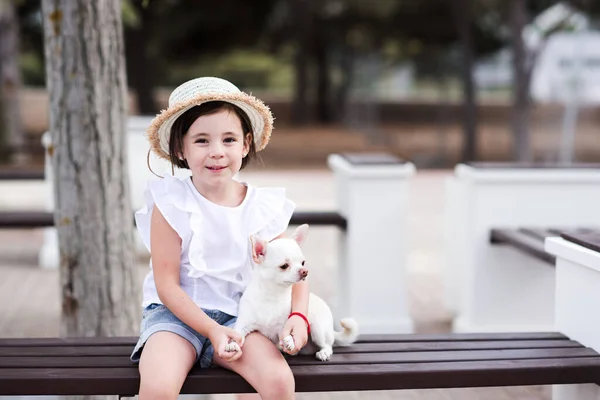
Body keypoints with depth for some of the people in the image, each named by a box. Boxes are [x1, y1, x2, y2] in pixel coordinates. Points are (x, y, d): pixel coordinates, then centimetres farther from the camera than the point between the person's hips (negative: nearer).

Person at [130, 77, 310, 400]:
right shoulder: (170, 203, -7)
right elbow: (167, 285, -9)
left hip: (239, 315, 2)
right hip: (178, 313, -2)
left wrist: (298, 316, -11)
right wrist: (213, 330, -18)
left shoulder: (264, 207, 1)